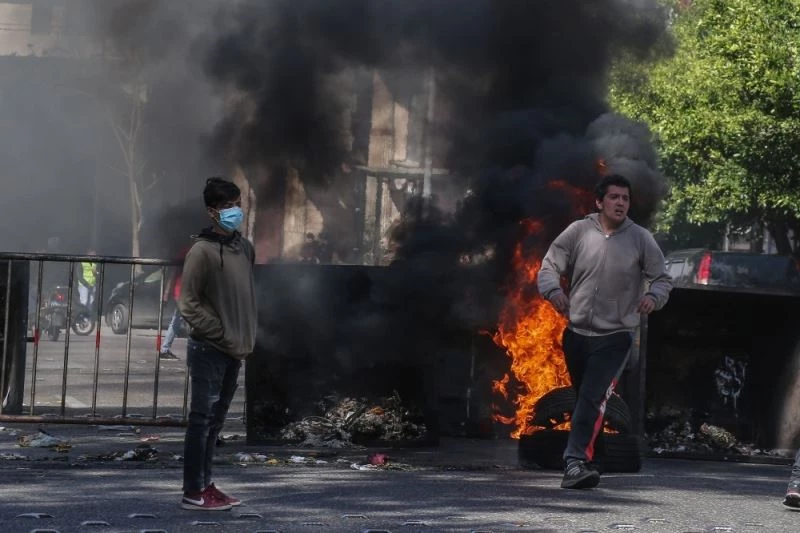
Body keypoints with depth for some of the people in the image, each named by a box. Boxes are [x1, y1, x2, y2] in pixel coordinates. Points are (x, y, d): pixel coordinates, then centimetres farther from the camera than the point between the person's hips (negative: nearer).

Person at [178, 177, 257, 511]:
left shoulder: (245, 248, 10)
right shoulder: (203, 251, -11)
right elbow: (188, 304, -13)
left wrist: (247, 340, 9)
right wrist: (222, 337, -14)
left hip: (233, 351, 7)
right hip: (208, 350, -7)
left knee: (215, 420, 12)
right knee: (202, 420, -3)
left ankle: (205, 485, 20)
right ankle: (193, 493, 1)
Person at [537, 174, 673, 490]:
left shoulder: (640, 239, -1)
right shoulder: (578, 232, 0)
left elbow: (663, 279, 5)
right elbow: (549, 267, 2)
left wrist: (653, 297, -18)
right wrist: (555, 291, -20)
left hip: (615, 336, -2)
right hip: (577, 332, 2)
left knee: (592, 399, -19)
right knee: (583, 399, 14)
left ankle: (575, 462, -25)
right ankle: (579, 461, 25)